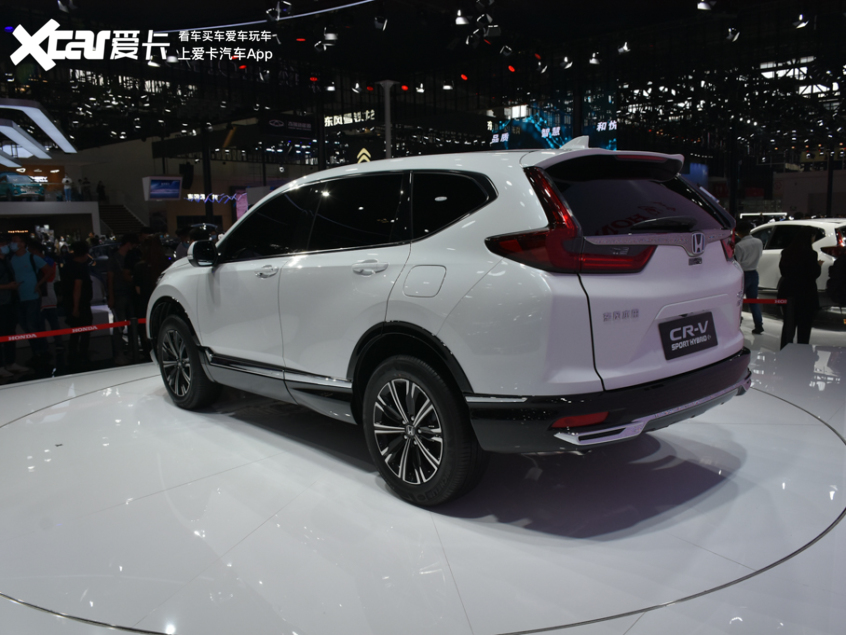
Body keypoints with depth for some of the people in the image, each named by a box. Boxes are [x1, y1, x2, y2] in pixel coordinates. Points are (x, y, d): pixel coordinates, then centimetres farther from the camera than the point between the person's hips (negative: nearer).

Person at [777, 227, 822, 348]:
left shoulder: (787, 252, 4)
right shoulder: (809, 253, -17)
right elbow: (814, 274, -14)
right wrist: (818, 265, 5)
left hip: (788, 293, 6)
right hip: (805, 294, -6)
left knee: (788, 325, 15)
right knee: (804, 326, 3)